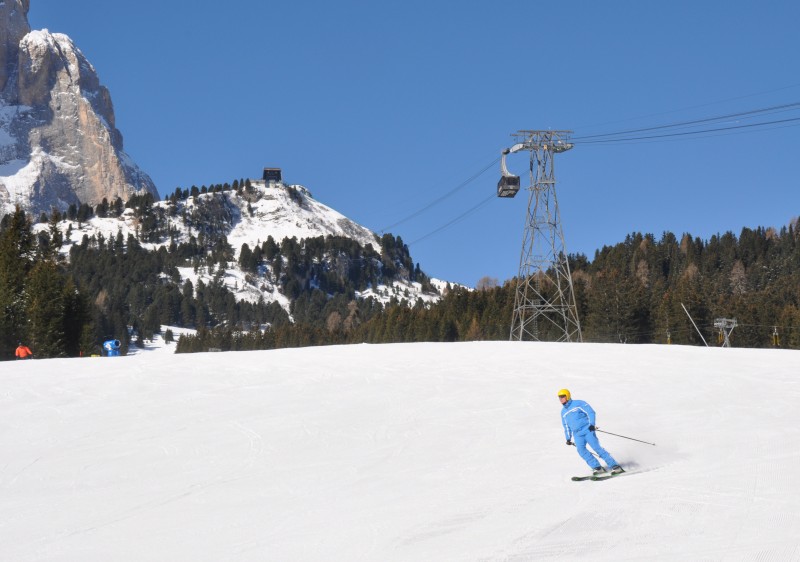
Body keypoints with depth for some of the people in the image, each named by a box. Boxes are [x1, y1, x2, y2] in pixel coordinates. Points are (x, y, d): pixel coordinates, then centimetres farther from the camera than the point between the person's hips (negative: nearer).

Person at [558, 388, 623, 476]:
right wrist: (568, 438, 23)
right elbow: (566, 426, 28)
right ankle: (597, 468, -17)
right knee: (581, 450, -20)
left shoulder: (578, 404, -1)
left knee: (596, 447, -15)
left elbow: (591, 412, -6)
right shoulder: (563, 412, 18)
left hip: (587, 430, -5)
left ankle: (615, 466, -13)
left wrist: (592, 424, -19)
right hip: (577, 434, 5)